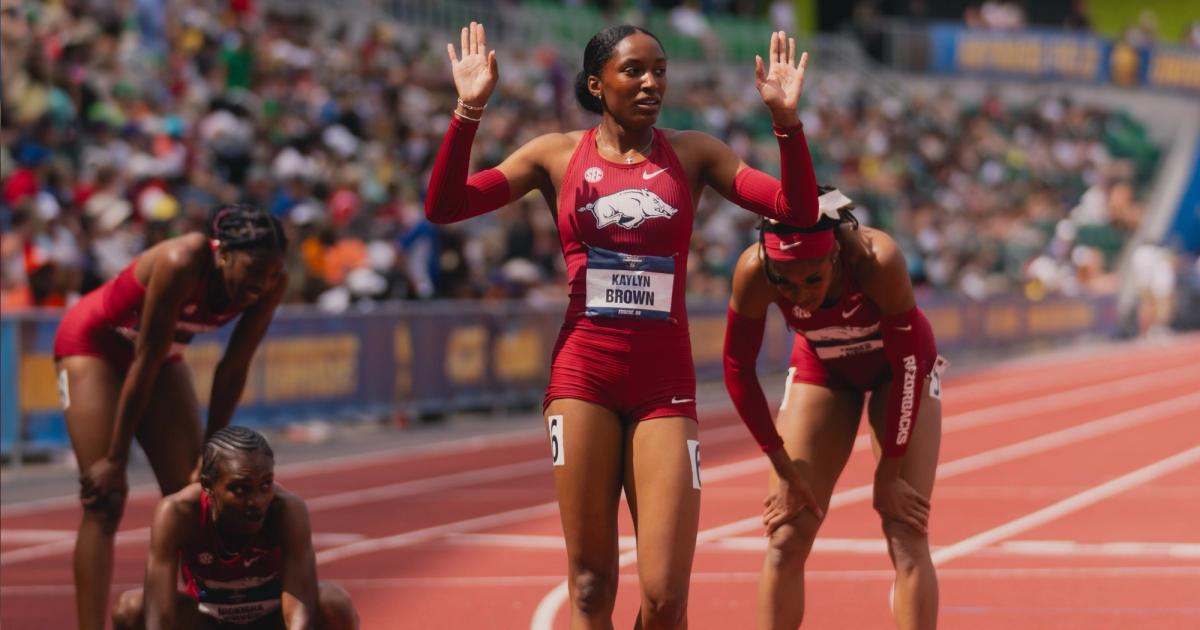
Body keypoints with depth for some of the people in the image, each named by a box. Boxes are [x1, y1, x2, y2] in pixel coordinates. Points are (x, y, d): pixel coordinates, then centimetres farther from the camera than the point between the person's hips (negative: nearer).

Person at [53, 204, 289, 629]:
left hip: (163, 352, 6)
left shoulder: (271, 286, -20)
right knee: (104, 506, -15)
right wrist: (116, 460, -24)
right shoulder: (182, 265, -37)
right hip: (93, 342, -6)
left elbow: (233, 370, -9)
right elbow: (144, 364, -30)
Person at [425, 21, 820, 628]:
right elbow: (444, 207, -2)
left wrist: (786, 118, -14)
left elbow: (798, 210, -1)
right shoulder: (557, 155, 6)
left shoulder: (692, 153, 7)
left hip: (665, 380, 0)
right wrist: (468, 112, -13)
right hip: (582, 376, 0)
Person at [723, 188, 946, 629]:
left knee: (907, 538, -12)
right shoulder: (753, 271, -32)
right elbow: (738, 371, -18)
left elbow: (908, 365, -26)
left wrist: (888, 474, -21)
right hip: (821, 368, 2)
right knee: (786, 538, -5)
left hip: (896, 367, -2)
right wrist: (785, 470, -15)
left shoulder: (878, 260, -38)